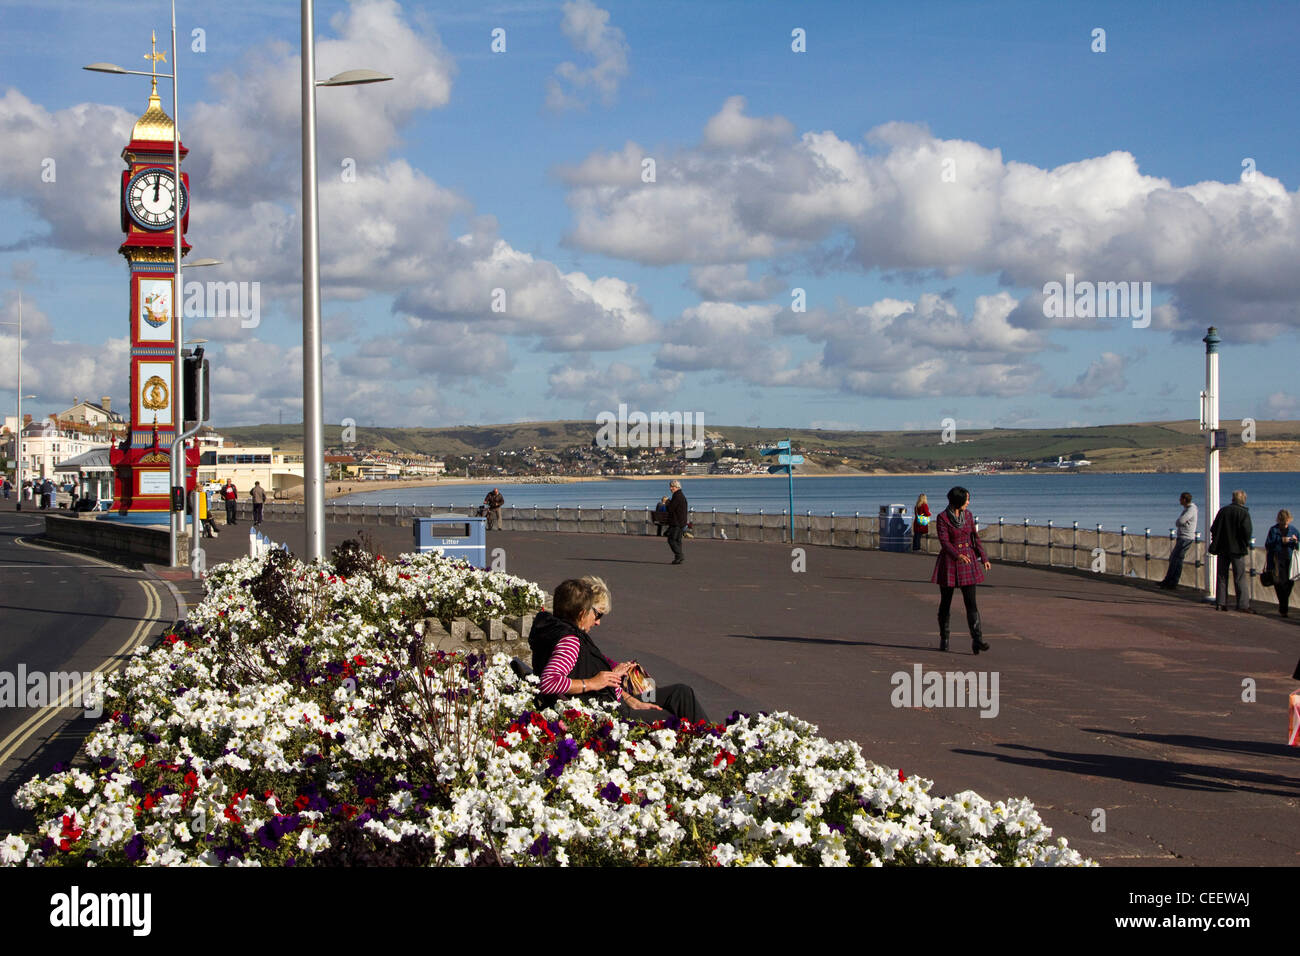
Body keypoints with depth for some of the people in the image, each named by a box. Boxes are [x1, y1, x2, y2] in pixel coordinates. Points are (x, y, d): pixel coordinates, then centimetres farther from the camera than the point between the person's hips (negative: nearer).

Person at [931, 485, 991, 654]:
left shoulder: (967, 515, 6)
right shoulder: (942, 517, -8)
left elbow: (975, 537, 15)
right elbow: (944, 541, -16)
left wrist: (984, 558, 14)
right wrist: (958, 555, -31)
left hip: (968, 560, 3)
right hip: (949, 561, -3)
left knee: (971, 602, -6)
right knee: (945, 602, 7)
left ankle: (977, 640, -13)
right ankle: (944, 639, 21)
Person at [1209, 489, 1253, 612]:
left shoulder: (1223, 510, 6)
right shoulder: (1244, 513, -8)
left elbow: (1213, 529, 7)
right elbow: (1247, 531, -15)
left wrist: (1215, 544, 15)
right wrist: (1246, 544, 1)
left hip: (1222, 548, 4)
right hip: (1237, 549, -4)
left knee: (1222, 577, 10)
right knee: (1240, 578, -1)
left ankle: (1220, 602, 8)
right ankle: (1243, 605, -5)